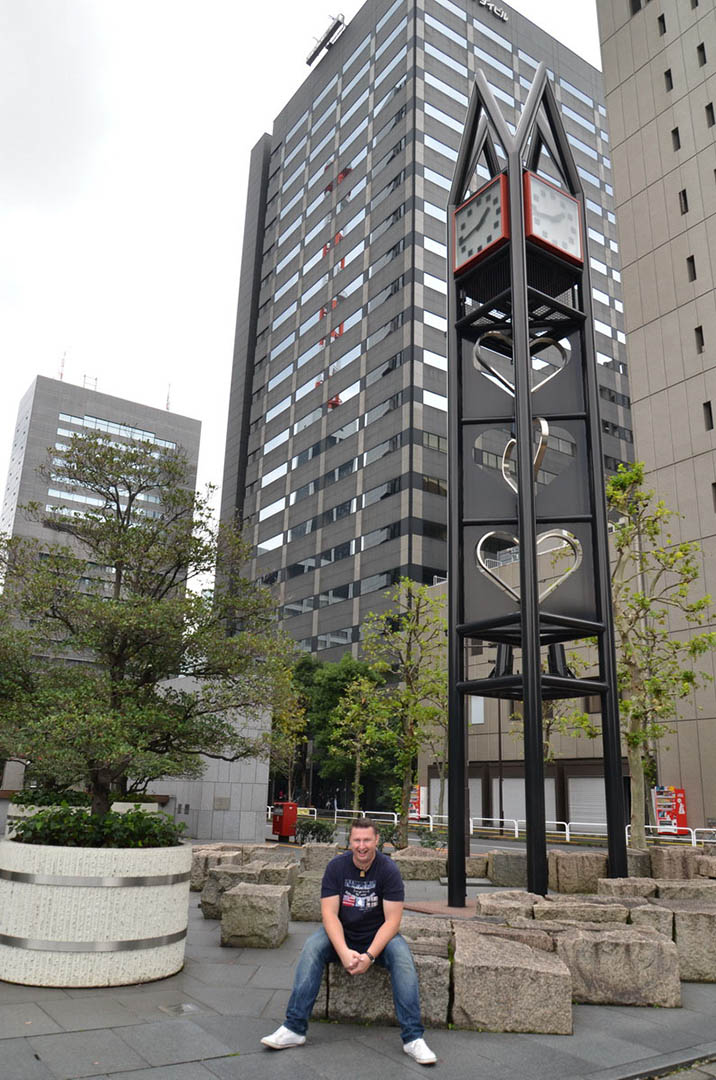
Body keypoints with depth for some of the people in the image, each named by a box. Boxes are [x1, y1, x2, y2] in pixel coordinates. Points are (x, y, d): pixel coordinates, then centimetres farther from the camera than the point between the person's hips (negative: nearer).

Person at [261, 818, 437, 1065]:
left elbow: (392, 920, -16)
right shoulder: (336, 866, -10)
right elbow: (329, 913, -14)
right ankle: (294, 1029, -23)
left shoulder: (388, 869, -13)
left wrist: (369, 955, -29)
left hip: (378, 937, -1)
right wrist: (344, 952, -30)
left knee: (401, 955, -30)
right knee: (312, 948, -26)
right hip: (341, 935, 1)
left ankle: (413, 1038, -27)